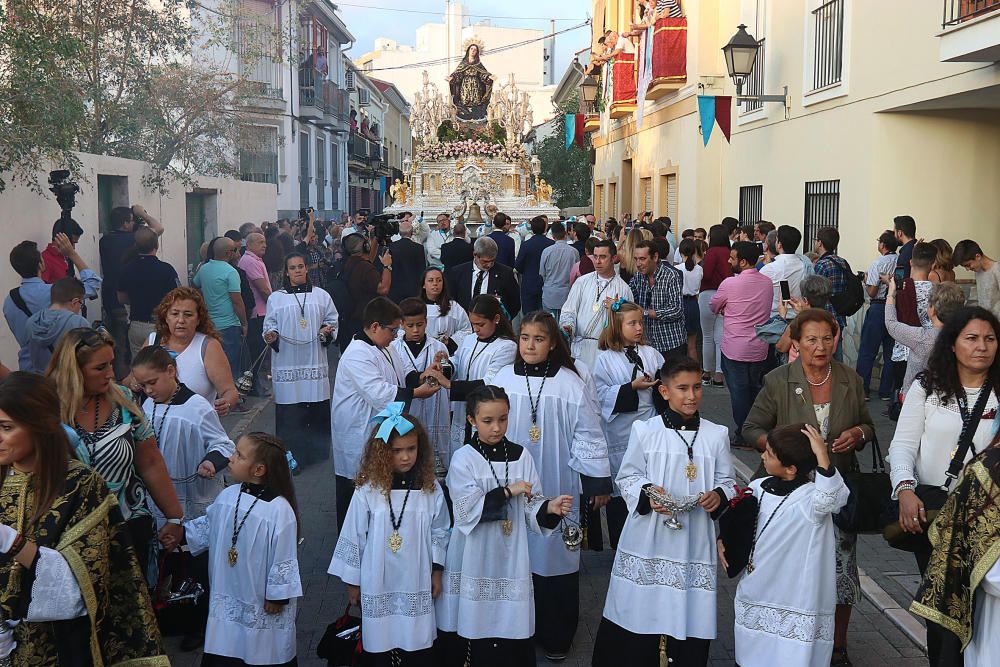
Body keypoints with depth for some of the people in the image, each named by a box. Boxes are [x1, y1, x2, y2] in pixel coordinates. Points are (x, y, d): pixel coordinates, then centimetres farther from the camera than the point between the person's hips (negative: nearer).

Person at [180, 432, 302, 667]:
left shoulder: (279, 510, -24)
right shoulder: (228, 496, -3)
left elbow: (283, 558, -18)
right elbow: (207, 528, 14)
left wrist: (277, 596, -13)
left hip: (262, 604, -6)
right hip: (228, 596, 6)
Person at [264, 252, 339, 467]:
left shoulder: (321, 295, 10)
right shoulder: (276, 298, 8)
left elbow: (332, 321, 11)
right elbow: (269, 326, 8)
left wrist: (327, 331, -9)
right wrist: (271, 336, -13)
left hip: (314, 362, 1)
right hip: (286, 364, -1)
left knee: (317, 407, 0)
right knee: (289, 412, -3)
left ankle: (317, 452, 11)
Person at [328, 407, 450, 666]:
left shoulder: (430, 489, -6)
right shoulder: (368, 491, -13)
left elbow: (439, 533, 6)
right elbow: (353, 536, -4)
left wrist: (436, 572, 9)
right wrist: (352, 582, 3)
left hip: (417, 585, 1)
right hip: (378, 585, -1)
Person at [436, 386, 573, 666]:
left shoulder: (521, 457, 2)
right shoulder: (463, 459, -5)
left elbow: (531, 511, 3)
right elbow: (468, 511, -15)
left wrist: (550, 508, -17)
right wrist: (508, 491, -15)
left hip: (511, 559, 2)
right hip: (473, 561, -2)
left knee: (511, 628, 2)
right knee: (471, 630, 2)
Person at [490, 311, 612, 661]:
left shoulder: (570, 383, -7)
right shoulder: (503, 379, -1)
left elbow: (588, 436, -2)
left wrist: (598, 482, 0)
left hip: (556, 488, -2)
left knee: (555, 554, 4)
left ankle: (556, 637, 20)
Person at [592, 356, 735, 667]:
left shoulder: (716, 434, 3)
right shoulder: (644, 431, -3)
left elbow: (727, 481, 8)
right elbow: (627, 476, 1)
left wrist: (718, 495, -14)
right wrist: (647, 493, -17)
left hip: (695, 539, 1)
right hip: (648, 538, -1)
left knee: (690, 615, 6)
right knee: (640, 613, 6)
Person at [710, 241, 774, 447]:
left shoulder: (730, 284, -16)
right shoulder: (767, 282, 2)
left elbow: (713, 307, 0)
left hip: (735, 349, -5)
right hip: (760, 349, 5)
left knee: (739, 392, 4)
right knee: (757, 391, 15)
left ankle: (743, 436, 10)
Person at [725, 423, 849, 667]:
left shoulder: (811, 496, -17)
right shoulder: (758, 488, 3)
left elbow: (831, 498, -41)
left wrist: (821, 454, -41)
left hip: (796, 607, -6)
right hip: (755, 600, 7)